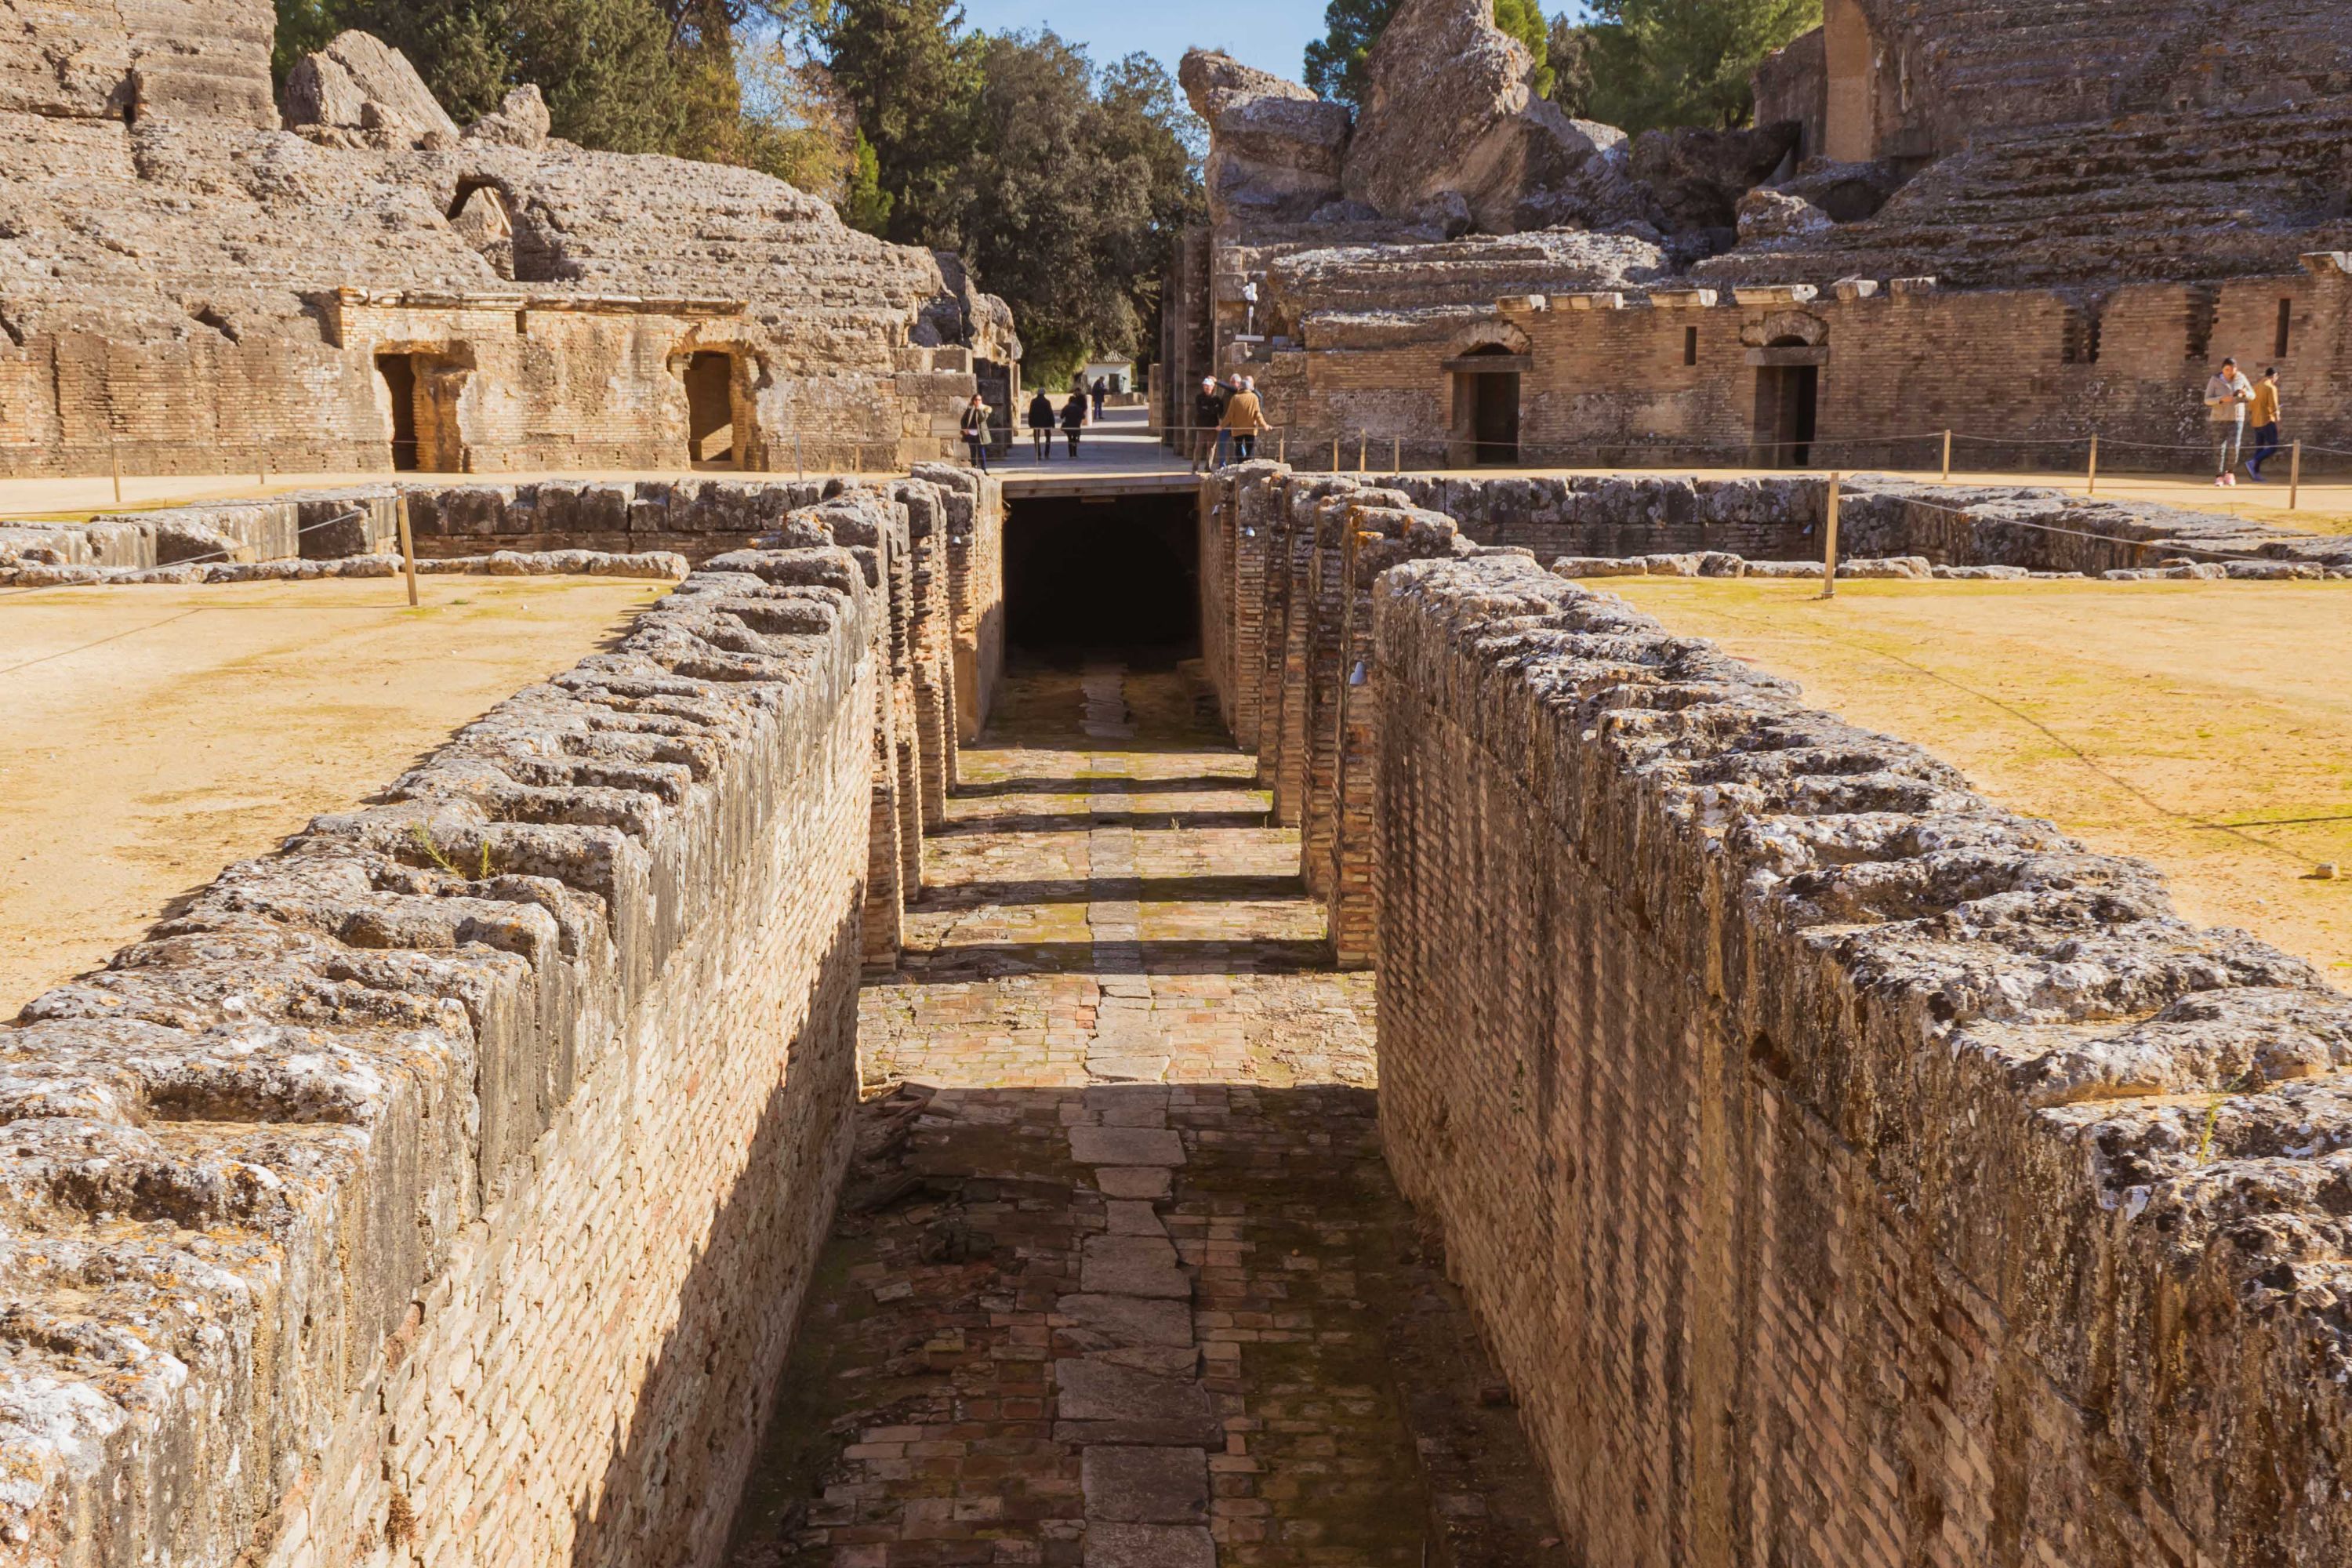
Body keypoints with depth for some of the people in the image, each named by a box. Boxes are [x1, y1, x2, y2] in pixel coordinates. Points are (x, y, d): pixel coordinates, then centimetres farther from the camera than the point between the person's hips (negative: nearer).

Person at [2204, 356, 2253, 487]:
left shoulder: (2241, 379, -2)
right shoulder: (2215, 380, -7)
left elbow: (2252, 396, 5)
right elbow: (2207, 400, -8)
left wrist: (2245, 393, -19)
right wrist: (2222, 399, -26)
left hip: (2237, 418, 1)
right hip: (2219, 418, -1)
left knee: (2234, 447, -10)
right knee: (2219, 448, -2)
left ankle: (2229, 472, 10)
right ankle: (2220, 476, 7)